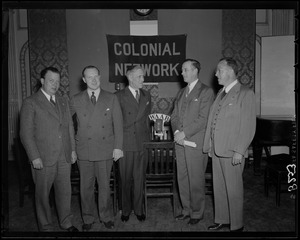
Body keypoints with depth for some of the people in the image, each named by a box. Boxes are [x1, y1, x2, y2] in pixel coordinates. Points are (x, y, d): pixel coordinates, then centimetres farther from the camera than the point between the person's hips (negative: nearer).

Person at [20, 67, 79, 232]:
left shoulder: (63, 101, 12)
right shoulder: (30, 103, -6)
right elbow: (26, 133, -9)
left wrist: (73, 149, 10)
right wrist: (34, 157, -12)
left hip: (65, 157, 5)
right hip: (43, 158, -5)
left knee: (65, 191, 14)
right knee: (42, 194, 10)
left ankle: (66, 223, 33)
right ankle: (45, 227, 28)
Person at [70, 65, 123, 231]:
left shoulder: (111, 98, 2)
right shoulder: (76, 100, 2)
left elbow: (118, 124, 0)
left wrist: (118, 147, -4)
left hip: (105, 150, 0)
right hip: (84, 151, 1)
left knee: (104, 185, 10)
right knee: (86, 187, 10)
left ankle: (106, 217, 29)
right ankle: (88, 219, 28)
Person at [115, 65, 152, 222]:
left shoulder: (146, 95, 10)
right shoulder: (119, 96, -4)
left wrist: (147, 137, 10)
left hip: (143, 143, 3)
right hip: (125, 143, -3)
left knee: (140, 178, 9)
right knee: (125, 179, 7)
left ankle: (138, 209, 23)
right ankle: (126, 210, 23)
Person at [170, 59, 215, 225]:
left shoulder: (206, 92, -4)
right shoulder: (181, 93, 18)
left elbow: (203, 119, -13)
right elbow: (174, 116, 13)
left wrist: (184, 133, -15)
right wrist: (177, 132, -6)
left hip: (196, 143, -6)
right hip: (180, 142, 6)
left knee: (196, 180, 2)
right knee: (182, 178, 12)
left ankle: (197, 213, 19)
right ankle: (187, 209, 27)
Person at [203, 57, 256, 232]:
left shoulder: (246, 93, -8)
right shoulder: (221, 93, 15)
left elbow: (249, 126, -13)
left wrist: (239, 151, -17)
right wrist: (209, 145, 11)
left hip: (232, 152, -7)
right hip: (217, 150, 7)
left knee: (233, 190, 5)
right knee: (218, 188, 15)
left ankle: (237, 225, 22)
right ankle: (222, 220, 31)